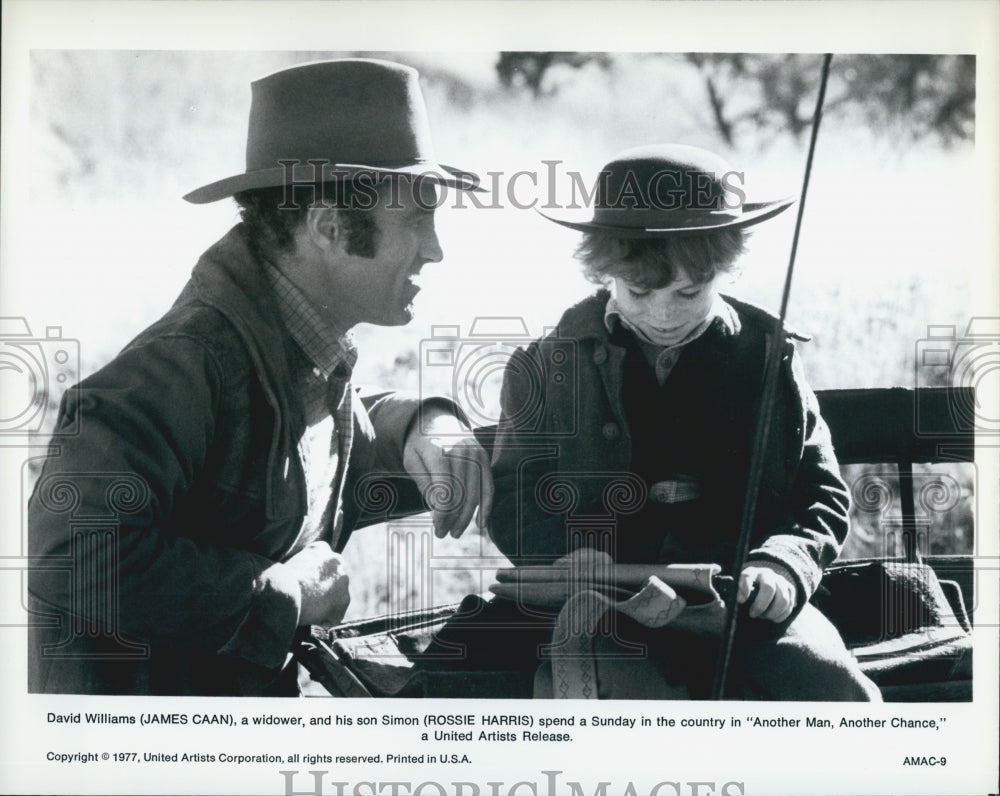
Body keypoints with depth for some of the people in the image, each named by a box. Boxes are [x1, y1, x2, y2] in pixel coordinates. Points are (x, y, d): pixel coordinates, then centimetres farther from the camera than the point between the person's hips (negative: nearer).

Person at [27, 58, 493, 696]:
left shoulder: (314, 351, 4)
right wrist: (281, 593, -24)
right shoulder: (194, 362, -25)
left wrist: (420, 424, 4)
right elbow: (75, 556, -34)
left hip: (260, 682, 8)